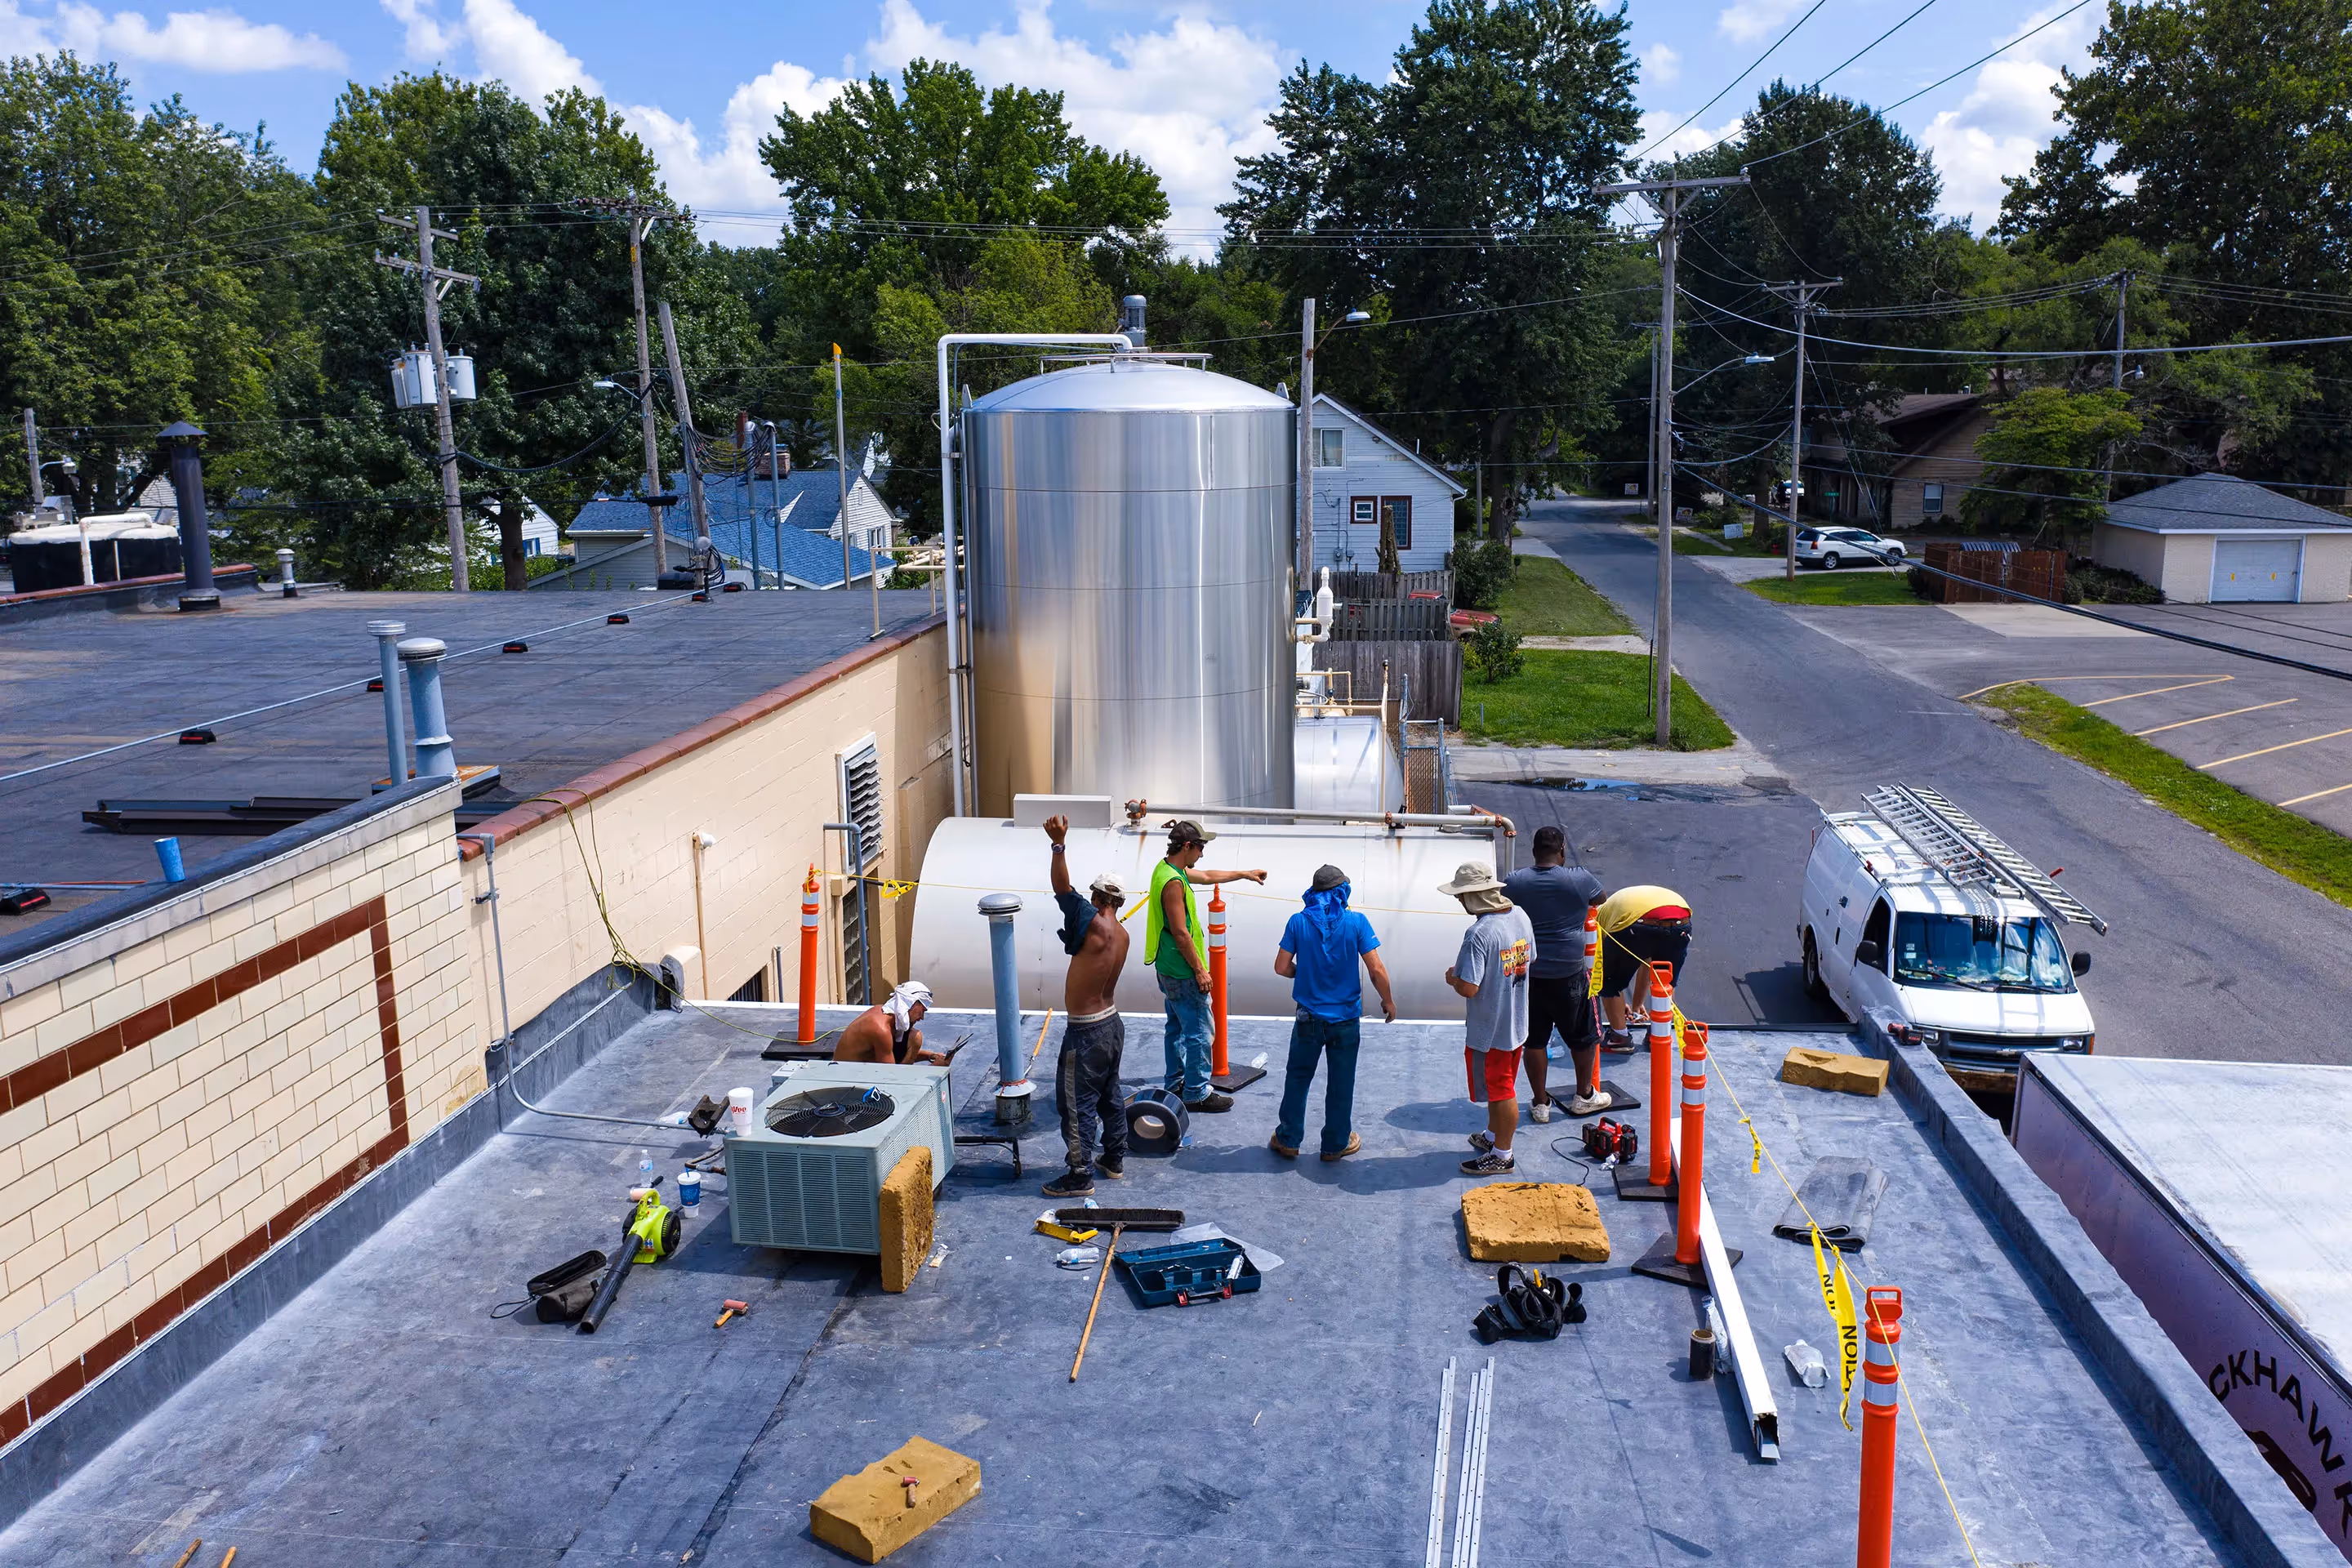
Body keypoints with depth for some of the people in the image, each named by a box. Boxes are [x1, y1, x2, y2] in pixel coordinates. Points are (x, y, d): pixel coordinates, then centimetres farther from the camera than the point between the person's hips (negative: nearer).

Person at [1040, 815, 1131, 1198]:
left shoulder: (1095, 923, -21)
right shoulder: (1122, 935, 3)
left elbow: (1063, 889, -29)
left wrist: (1059, 844, -34)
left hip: (1086, 1033, -9)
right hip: (1112, 1023, 9)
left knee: (1077, 1103, 1)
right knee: (1109, 1095, 21)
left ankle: (1081, 1176, 7)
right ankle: (1114, 1160, 34)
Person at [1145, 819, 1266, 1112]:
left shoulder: (1169, 869, 7)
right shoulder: (1173, 882, -25)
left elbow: (1208, 877, 24)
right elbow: (1180, 933, -24)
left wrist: (1245, 875, 32)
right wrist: (1199, 971, -17)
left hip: (1169, 970, 11)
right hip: (1182, 972, -11)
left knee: (1177, 1027, 20)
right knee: (1200, 1031, -2)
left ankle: (1176, 1084, 31)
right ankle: (1197, 1094, 5)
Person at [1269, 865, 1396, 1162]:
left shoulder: (1298, 922, -8)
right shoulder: (1356, 922, -11)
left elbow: (1281, 967, -6)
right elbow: (1376, 970, -12)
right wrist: (1388, 1002, 4)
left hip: (1309, 1017, 1)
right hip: (1346, 1018, -1)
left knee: (1298, 1076, 17)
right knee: (1341, 1083, 13)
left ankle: (1288, 1140, 23)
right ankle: (1335, 1144, 24)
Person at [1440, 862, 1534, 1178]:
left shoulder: (1479, 933, -29)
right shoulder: (1521, 918, -3)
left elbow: (1469, 989, -30)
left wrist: (1453, 978, -8)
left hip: (1488, 1030, -8)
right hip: (1516, 1022, 8)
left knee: (1500, 1091, 7)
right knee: (1501, 1086, 24)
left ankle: (1501, 1156, 22)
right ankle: (1492, 1136, 42)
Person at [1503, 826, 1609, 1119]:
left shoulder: (1513, 882, -5)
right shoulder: (1579, 879, -10)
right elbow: (1603, 900, 10)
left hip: (1527, 974, 2)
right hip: (1569, 976, -2)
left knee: (1534, 1040, 13)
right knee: (1584, 1036, 18)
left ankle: (1540, 1103, 22)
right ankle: (1584, 1097, 31)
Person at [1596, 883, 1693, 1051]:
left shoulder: (1602, 913, 35)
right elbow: (1646, 965, 50)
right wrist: (1638, 1003, 60)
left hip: (1637, 924, -4)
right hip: (1681, 923, 4)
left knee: (1610, 980, 22)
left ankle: (1619, 1037, 29)